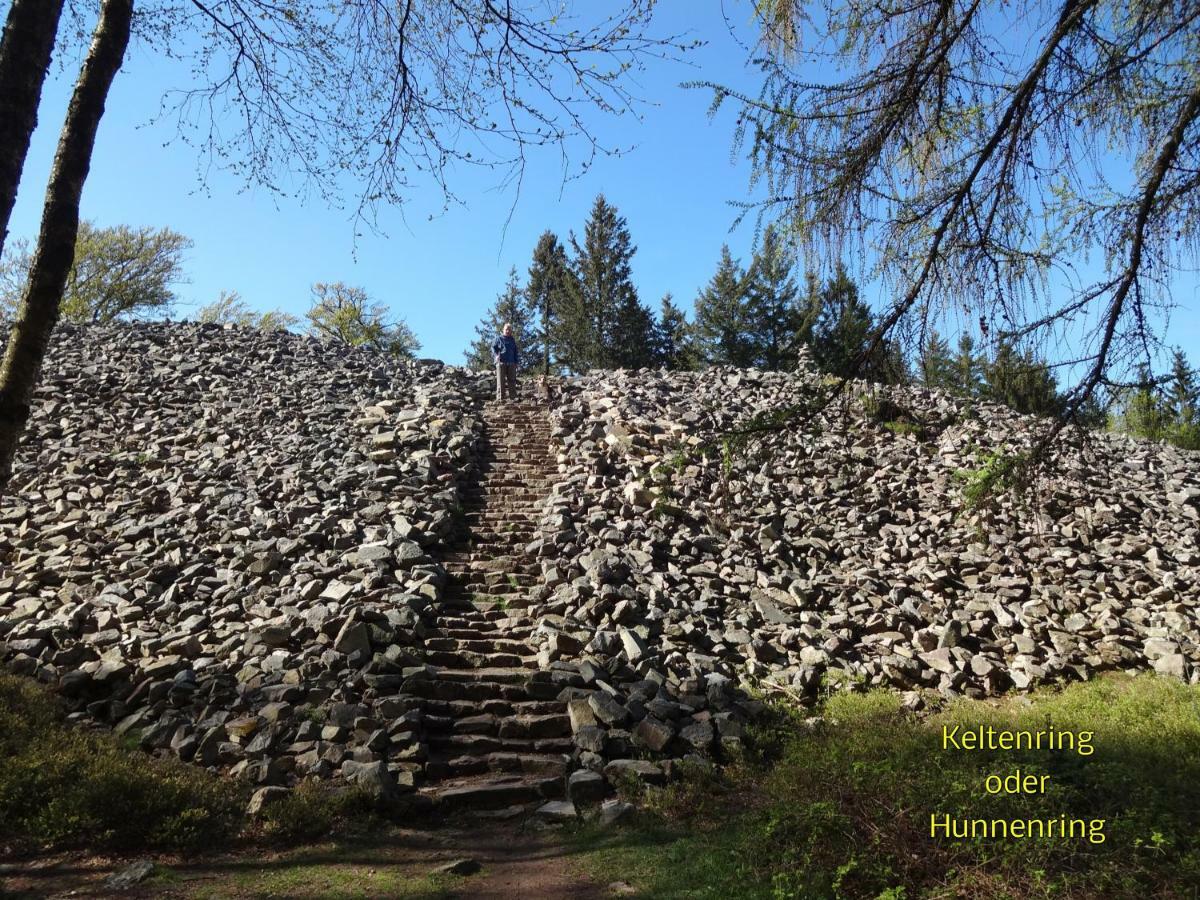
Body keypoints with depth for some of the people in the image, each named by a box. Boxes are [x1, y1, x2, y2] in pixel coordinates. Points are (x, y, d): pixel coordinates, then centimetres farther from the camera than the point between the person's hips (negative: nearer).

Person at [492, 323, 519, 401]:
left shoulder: (513, 340, 18)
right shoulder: (499, 339, 7)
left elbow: (515, 352, 20)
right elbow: (493, 347, 3)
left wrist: (516, 362, 11)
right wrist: (496, 355, -16)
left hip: (511, 363, 4)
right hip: (501, 362, -4)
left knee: (512, 381, 2)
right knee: (501, 381, -6)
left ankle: (512, 398, 5)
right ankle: (500, 398, -6)